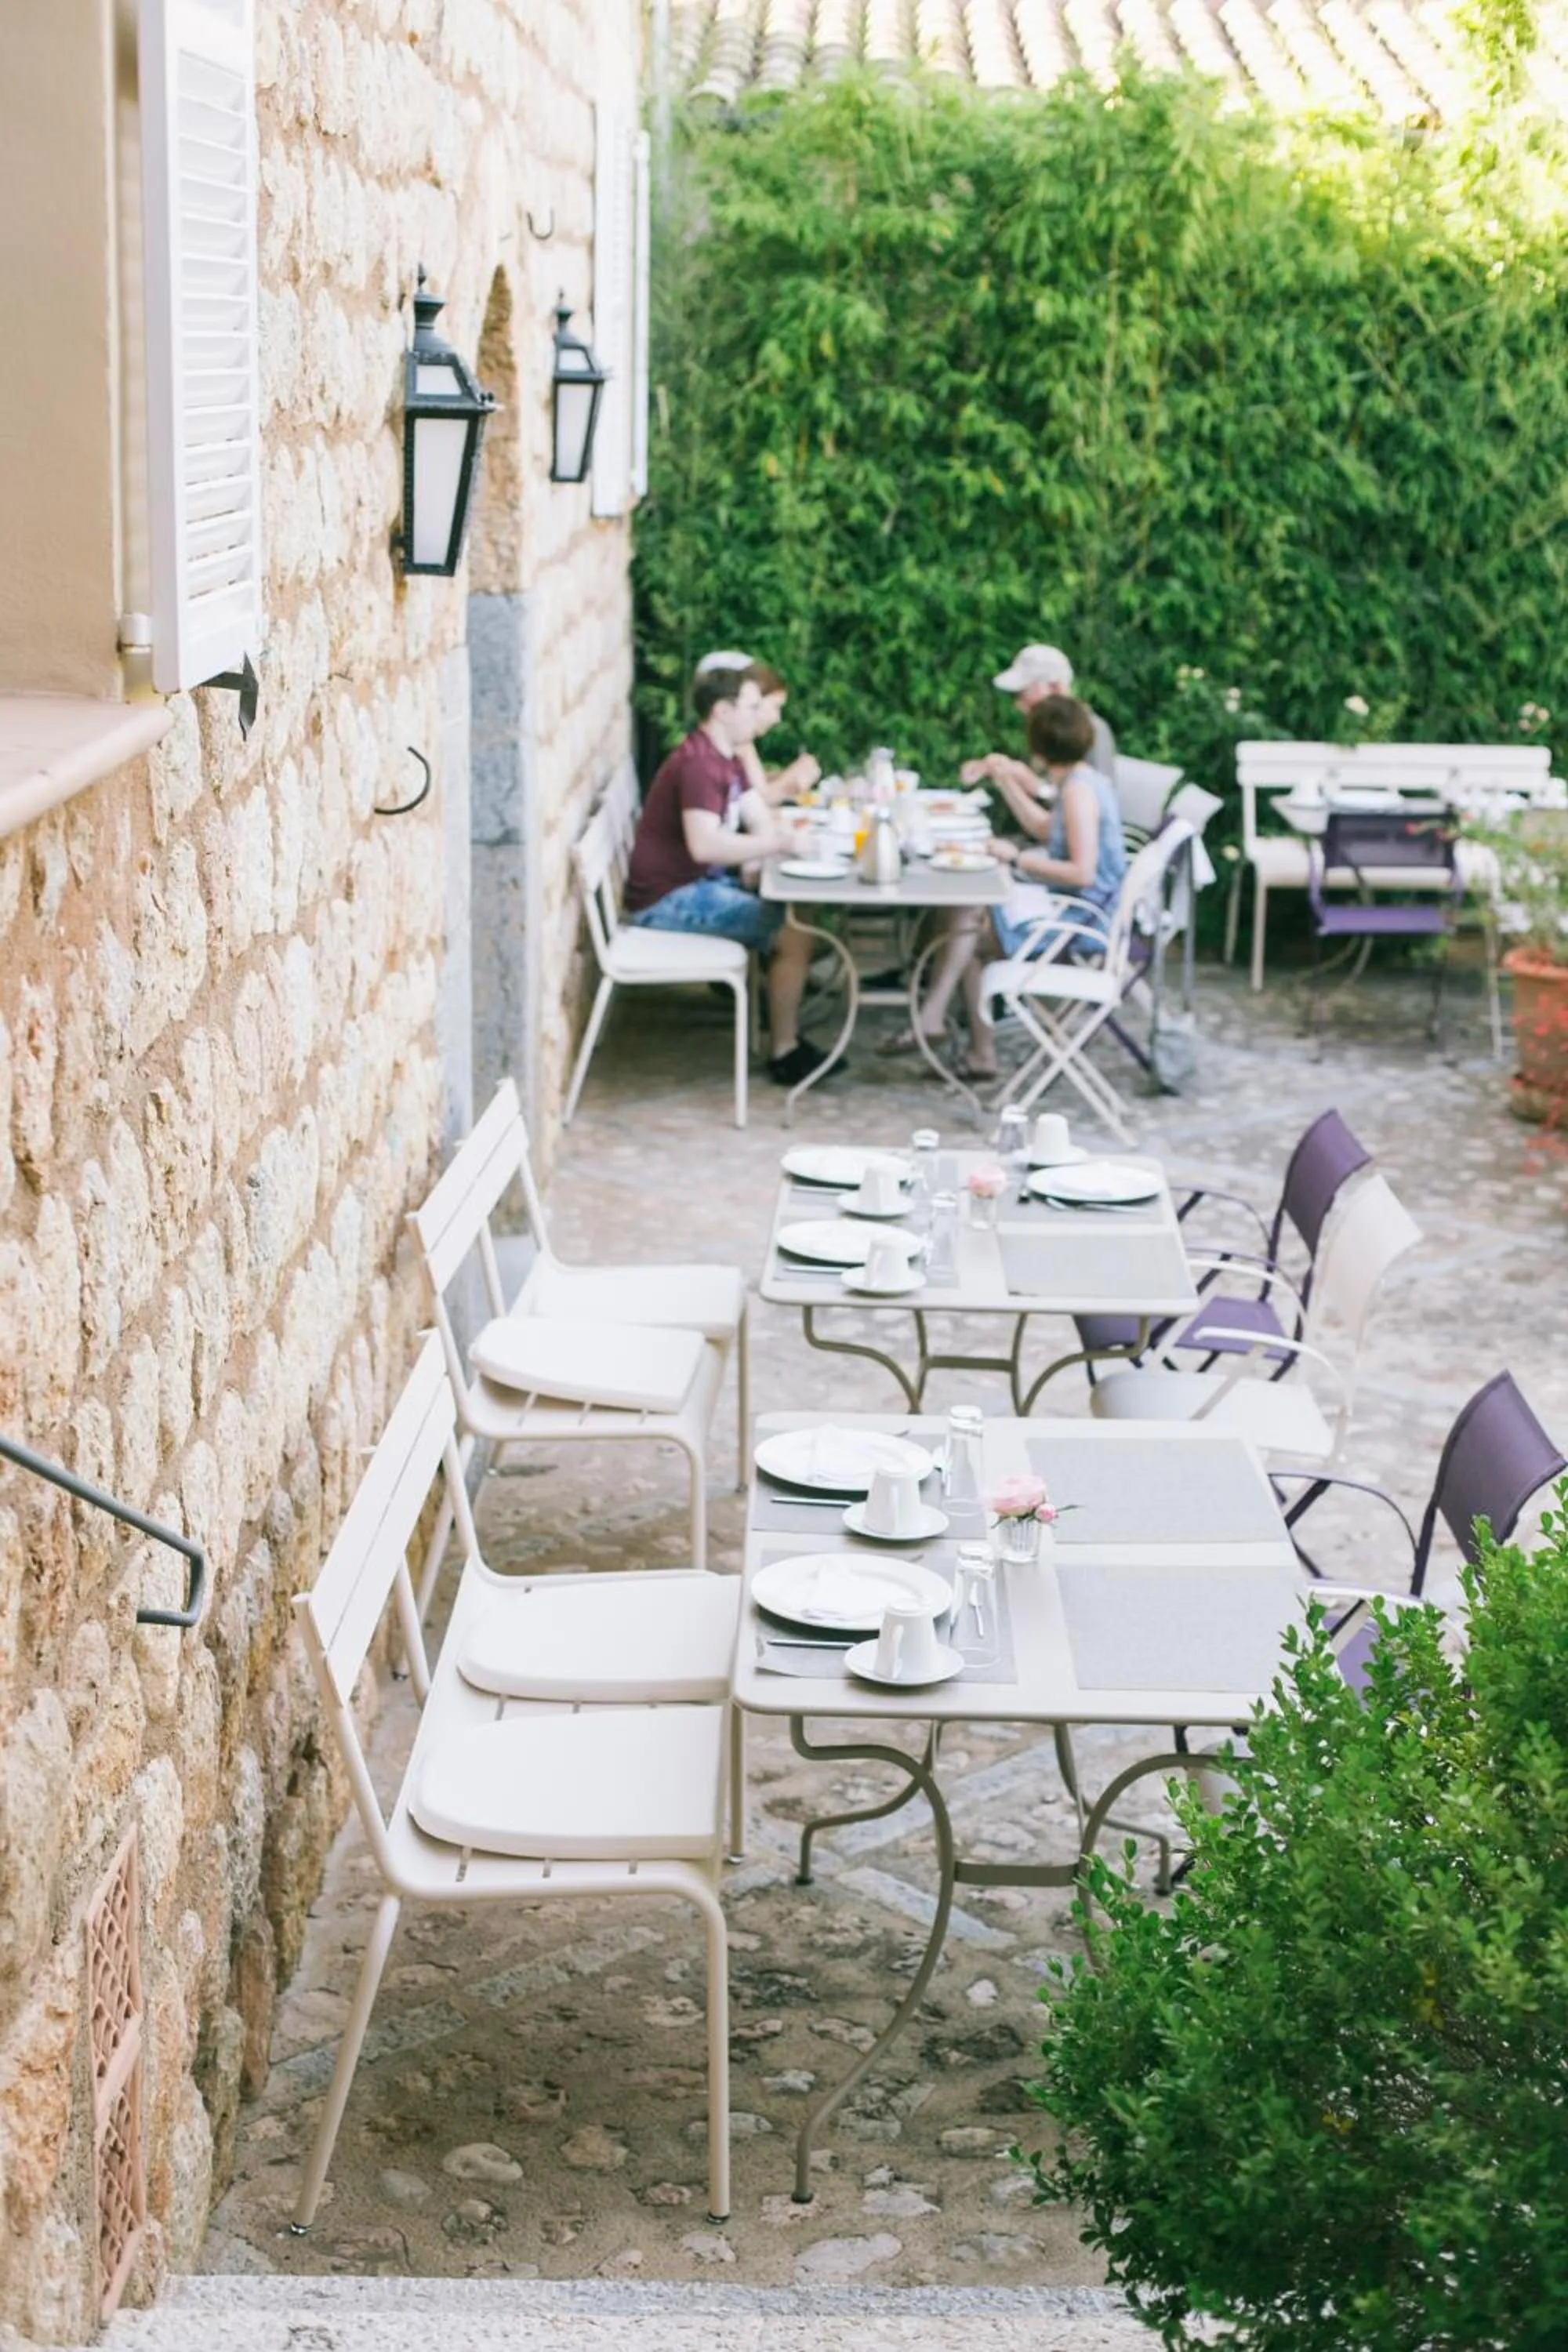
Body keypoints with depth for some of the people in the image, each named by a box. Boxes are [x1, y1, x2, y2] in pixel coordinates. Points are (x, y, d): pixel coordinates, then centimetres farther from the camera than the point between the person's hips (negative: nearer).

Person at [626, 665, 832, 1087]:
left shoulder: (726, 759, 12)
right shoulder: (697, 764, -22)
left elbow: (762, 823, 11)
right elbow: (704, 844, -34)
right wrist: (779, 842, -28)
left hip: (702, 883, 11)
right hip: (669, 898, -11)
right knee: (793, 935, -16)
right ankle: (786, 1055, -6)